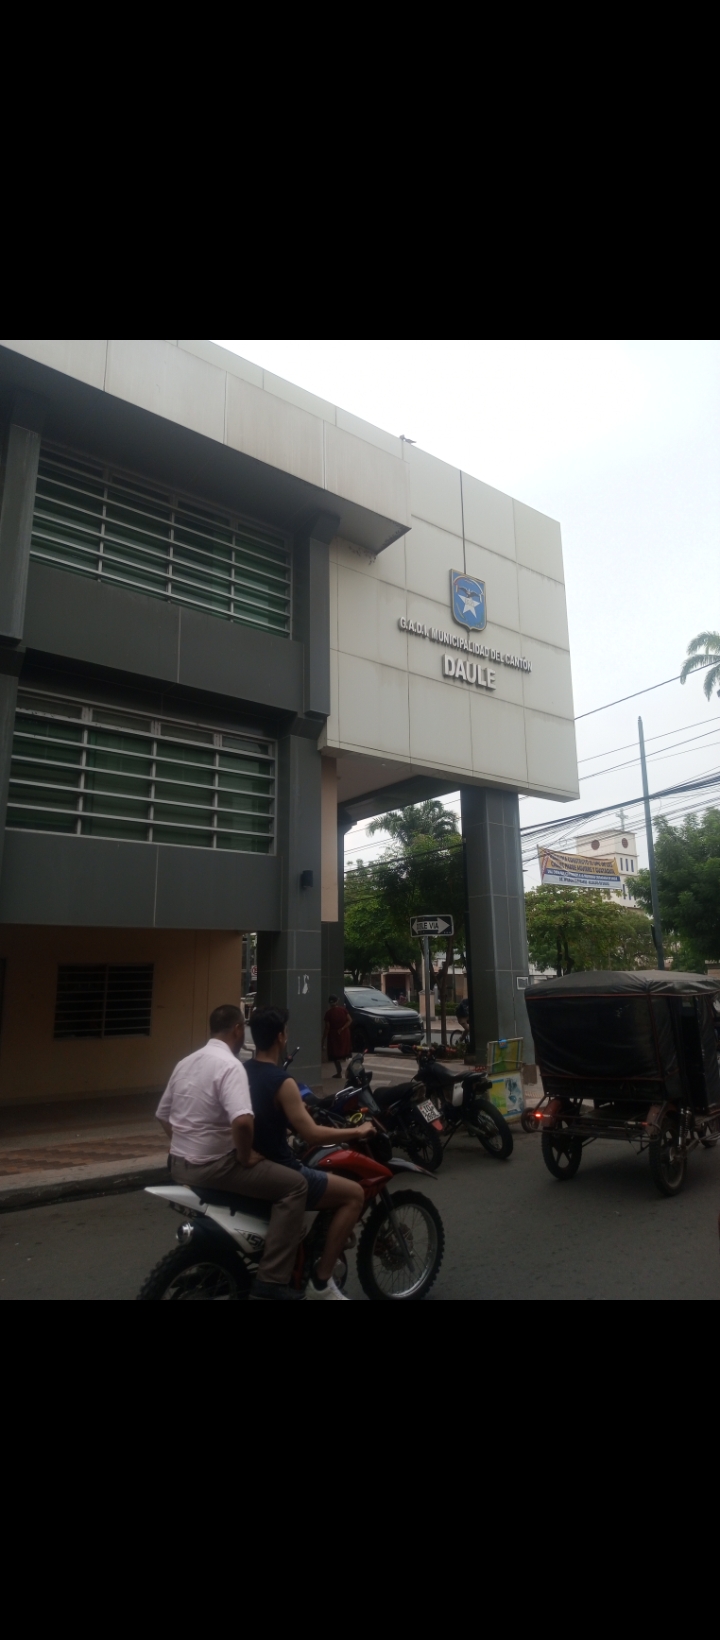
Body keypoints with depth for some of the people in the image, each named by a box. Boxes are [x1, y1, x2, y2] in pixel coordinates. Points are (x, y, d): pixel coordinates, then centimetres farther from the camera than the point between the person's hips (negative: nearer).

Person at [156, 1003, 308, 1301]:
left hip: (180, 1165, 9)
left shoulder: (186, 1062, 8)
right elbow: (242, 1121, -32)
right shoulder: (230, 1065, -18)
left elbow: (163, 1115, 16)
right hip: (213, 1165, -9)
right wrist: (245, 1157, -15)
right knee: (295, 1185, -5)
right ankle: (271, 1280, -7)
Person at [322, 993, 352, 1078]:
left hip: (334, 1034, -3)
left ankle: (339, 1072, 7)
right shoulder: (343, 1009, -2)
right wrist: (342, 1029, -9)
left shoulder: (329, 1013, -11)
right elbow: (349, 1020, -9)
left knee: (336, 1054, 7)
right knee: (344, 1051, 17)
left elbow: (327, 1027, -12)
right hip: (344, 1033, 3)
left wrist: (323, 1038, -7)